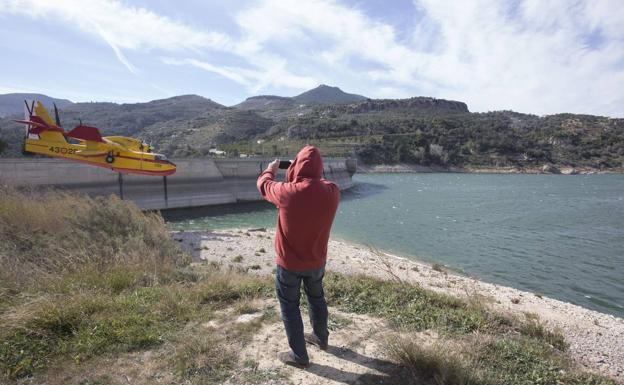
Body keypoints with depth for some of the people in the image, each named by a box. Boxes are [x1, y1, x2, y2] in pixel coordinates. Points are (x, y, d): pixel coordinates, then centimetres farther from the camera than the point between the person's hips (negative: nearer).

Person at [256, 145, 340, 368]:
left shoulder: (287, 193, -27)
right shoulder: (332, 192, -17)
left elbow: (264, 185, -4)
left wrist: (271, 169, 16)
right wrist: (312, 174, 18)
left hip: (289, 264, -4)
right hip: (317, 261, 4)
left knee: (289, 307, 14)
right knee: (317, 299, 26)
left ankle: (299, 356, 26)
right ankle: (321, 338, 47)